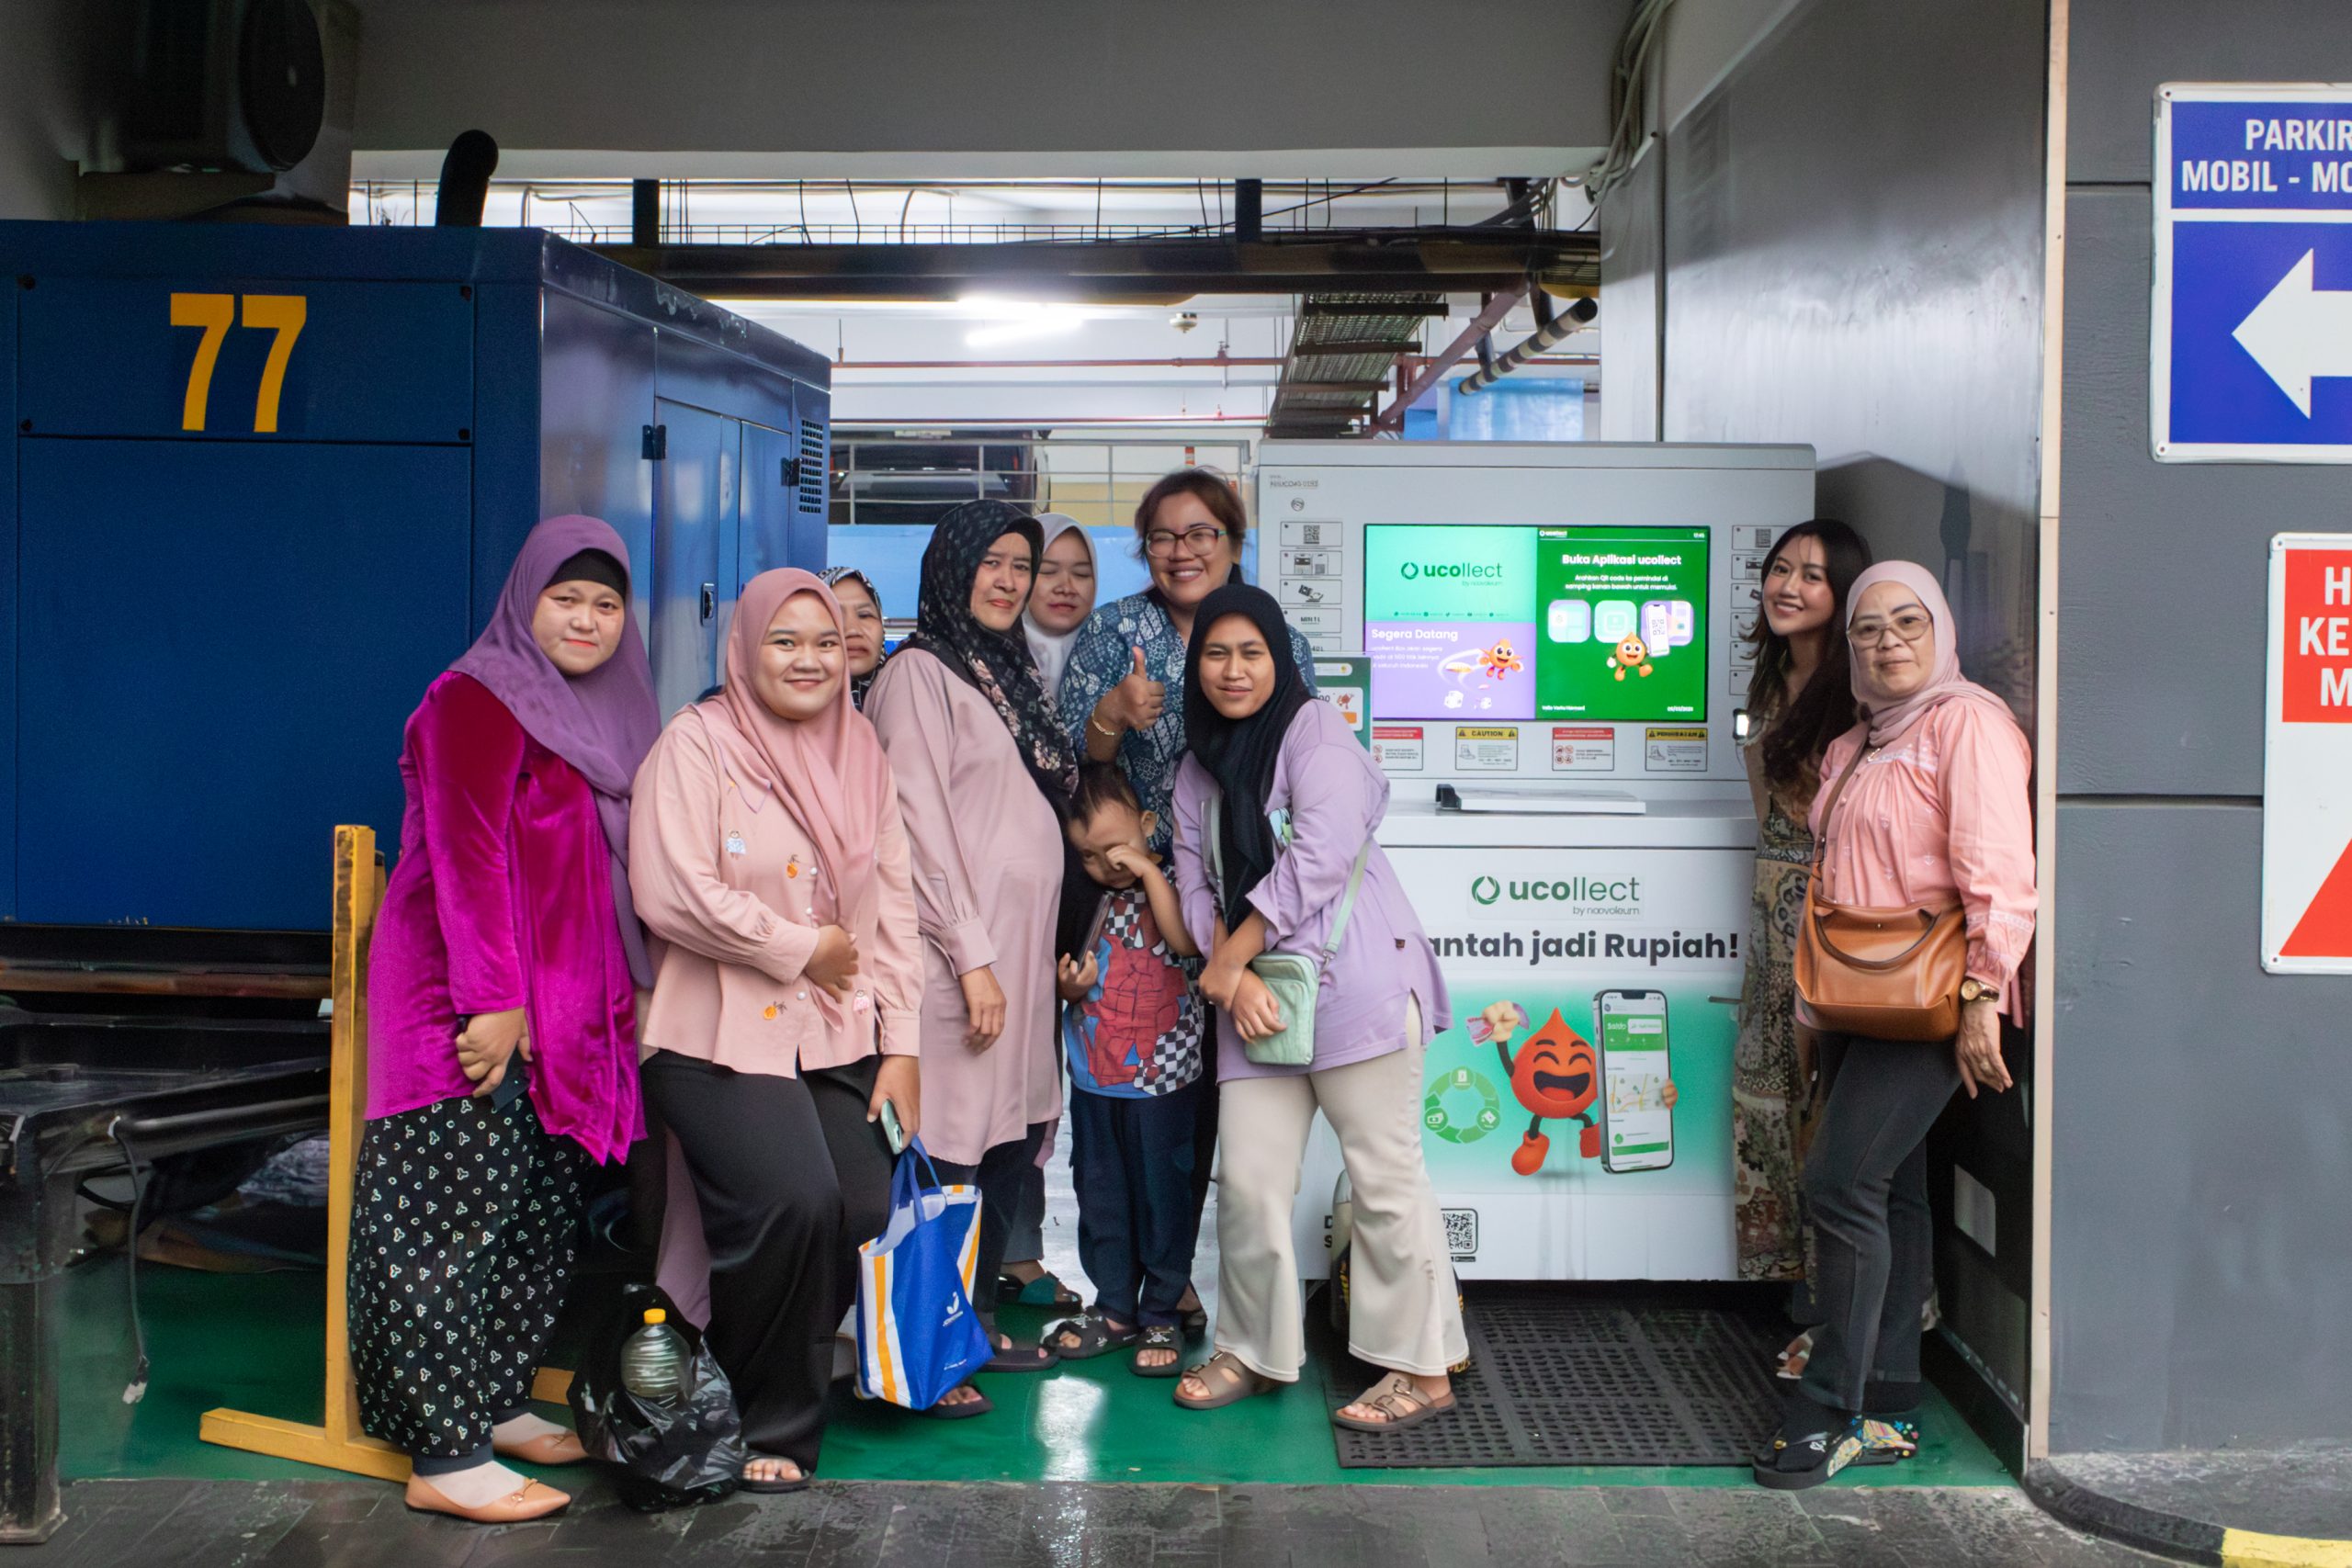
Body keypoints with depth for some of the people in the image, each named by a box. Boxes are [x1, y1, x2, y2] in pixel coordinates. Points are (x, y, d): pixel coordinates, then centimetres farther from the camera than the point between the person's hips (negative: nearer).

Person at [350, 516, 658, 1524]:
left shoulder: (605, 714, 17)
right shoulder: (479, 701, -9)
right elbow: (468, 856, -16)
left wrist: (628, 992, 18)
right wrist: (493, 1002, -21)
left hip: (565, 1012, 9)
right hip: (474, 1012, -8)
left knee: (541, 1214, 11)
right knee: (462, 1215, -6)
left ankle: (497, 1402, 23)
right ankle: (446, 1456, -4)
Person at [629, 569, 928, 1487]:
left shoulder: (860, 750, 12)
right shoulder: (698, 742, -6)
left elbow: (894, 904, 12)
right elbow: (670, 895, -18)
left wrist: (901, 1044, 5)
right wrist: (805, 949, -10)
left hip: (841, 1039, 6)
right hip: (722, 1038, -6)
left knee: (868, 1213, -9)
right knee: (795, 1200, -22)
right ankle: (768, 1428, 1)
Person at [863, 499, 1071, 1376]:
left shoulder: (1009, 675, 19)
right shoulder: (919, 673, -6)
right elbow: (923, 826, -13)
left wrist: (1053, 948, 15)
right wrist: (972, 956, -17)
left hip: (1021, 944, 8)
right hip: (961, 948, -8)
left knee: (1011, 1139, 10)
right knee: (954, 1148, -5)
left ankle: (978, 1323, 20)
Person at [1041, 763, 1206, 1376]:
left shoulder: (1171, 884, -6)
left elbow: (1185, 940, -26)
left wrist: (1148, 869, -23)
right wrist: (1069, 986, -6)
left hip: (1161, 1077, -5)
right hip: (1094, 1077, 5)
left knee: (1162, 1194, 3)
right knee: (1100, 1194, 13)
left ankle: (1161, 1316, 14)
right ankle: (1114, 1308, 25)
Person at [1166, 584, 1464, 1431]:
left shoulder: (1314, 731, -5)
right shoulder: (1200, 768, 17)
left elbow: (1319, 858, -16)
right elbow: (1197, 885, 10)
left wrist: (1229, 956, -10)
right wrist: (1234, 975, -8)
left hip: (1356, 981, -6)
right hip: (1254, 995, 6)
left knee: (1385, 1177, -2)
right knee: (1247, 1179, 6)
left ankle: (1422, 1370, 7)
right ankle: (1254, 1351, 23)